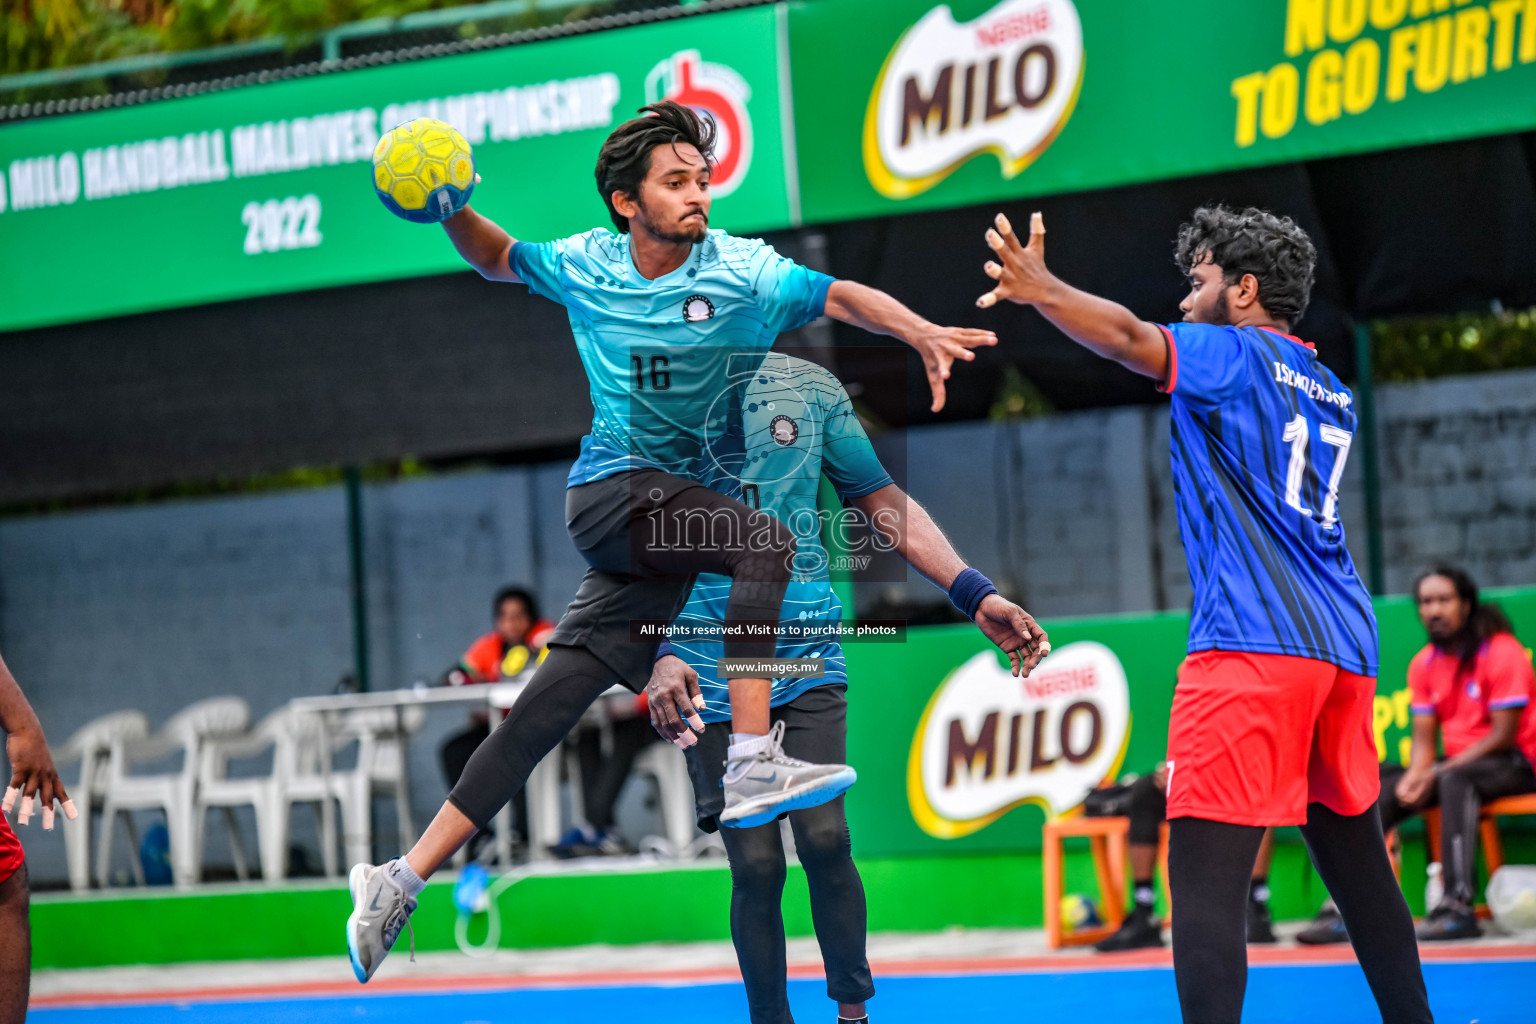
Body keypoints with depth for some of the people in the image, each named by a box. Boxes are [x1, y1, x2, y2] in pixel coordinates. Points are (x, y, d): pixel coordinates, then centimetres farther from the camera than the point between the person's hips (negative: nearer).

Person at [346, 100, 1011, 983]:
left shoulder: (741, 272, -4)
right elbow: (500, 259, 18)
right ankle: (751, 766, -38)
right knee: (767, 539, -28)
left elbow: (840, 296, -13)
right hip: (610, 490, -2)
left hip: (676, 504, 2)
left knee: (554, 702, -2)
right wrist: (454, 215, -3)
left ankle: (405, 878, 2)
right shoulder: (584, 266, 0)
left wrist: (923, 332, -31)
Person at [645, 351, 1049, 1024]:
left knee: (824, 839, -12)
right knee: (755, 864, -4)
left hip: (808, 656, 2)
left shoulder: (811, 387, 10)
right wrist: (663, 653, -17)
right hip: (710, 670, -1)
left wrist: (977, 596, 4)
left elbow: (886, 507, 15)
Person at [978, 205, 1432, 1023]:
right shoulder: (1329, 392, 22)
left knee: (1205, 875, -14)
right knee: (1357, 861, 17)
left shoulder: (1236, 356, 0)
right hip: (1341, 648, 9)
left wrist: (1040, 288, -15)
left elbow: (1128, 337, -16)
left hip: (1251, 645, -9)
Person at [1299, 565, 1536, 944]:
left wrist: (1435, 773, -21)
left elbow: (1504, 734, -17)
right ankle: (1345, 909, -18)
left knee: (1455, 780, -38)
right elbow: (1424, 739, 6)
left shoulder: (1501, 653, -13)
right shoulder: (1423, 664, 7)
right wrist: (1415, 777, -18)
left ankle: (1458, 907, -47)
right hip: (1454, 764, 7)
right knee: (1382, 793, -12)